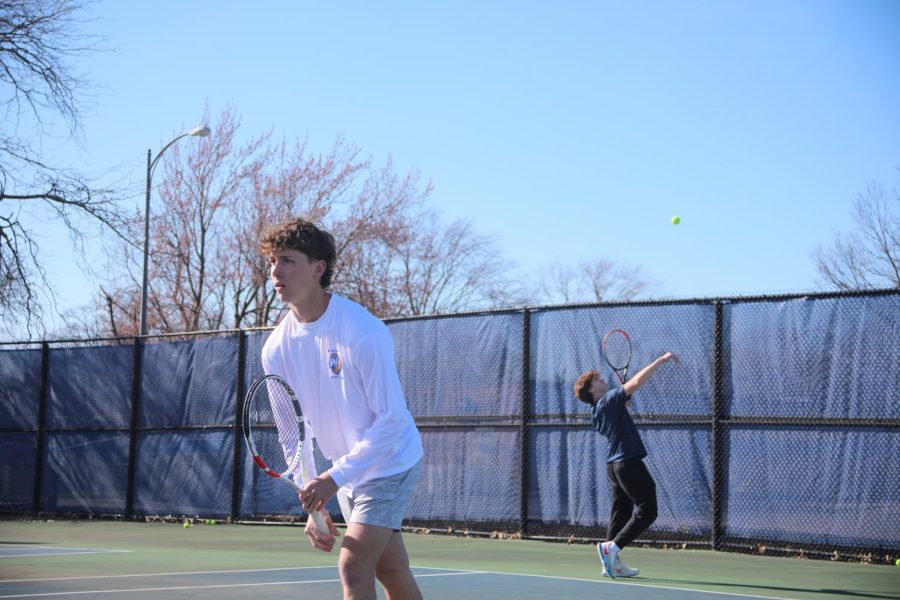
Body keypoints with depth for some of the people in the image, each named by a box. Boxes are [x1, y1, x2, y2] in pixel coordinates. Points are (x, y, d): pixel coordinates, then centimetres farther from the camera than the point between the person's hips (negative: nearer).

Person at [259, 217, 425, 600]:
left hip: (390, 463, -6)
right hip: (344, 471, 6)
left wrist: (336, 477, -29)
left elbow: (392, 420, -25)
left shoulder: (364, 333, -26)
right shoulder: (277, 349, -7)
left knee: (353, 568, -16)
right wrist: (313, 506, -6)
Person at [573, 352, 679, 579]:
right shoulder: (610, 399, -11)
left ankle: (612, 562, 7)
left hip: (614, 464, 9)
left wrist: (624, 404, 21)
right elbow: (636, 382, -21)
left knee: (621, 513, 10)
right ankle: (612, 546, -13)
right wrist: (661, 360, -18)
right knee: (646, 511, -5)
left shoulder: (596, 412, 14)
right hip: (629, 462, -9)